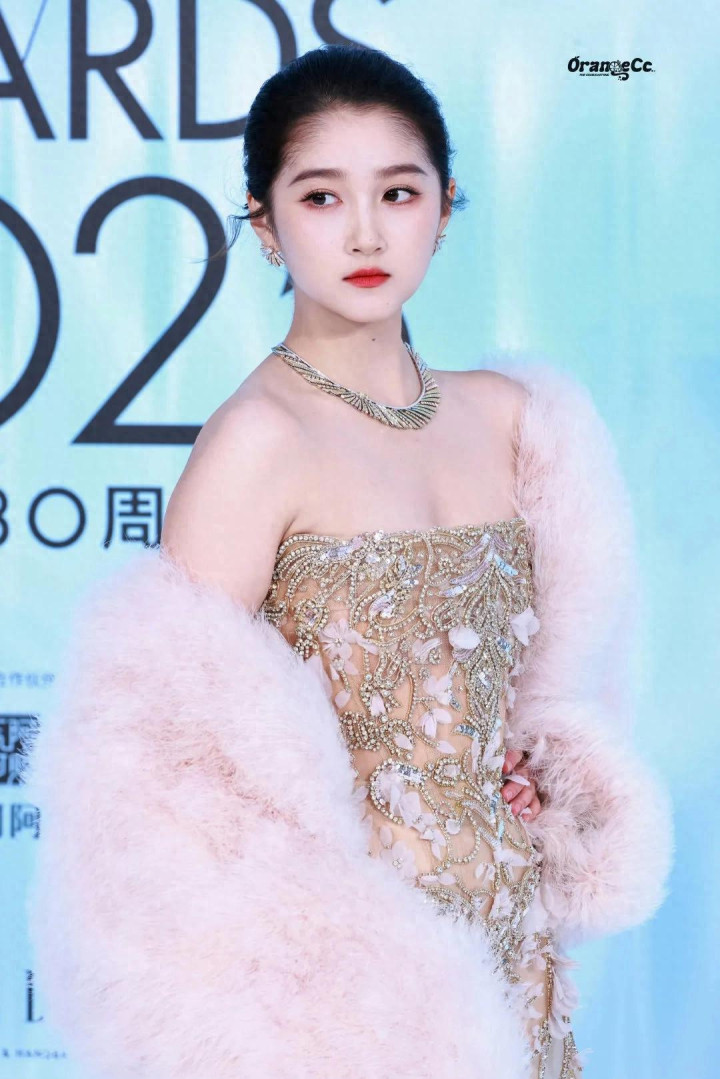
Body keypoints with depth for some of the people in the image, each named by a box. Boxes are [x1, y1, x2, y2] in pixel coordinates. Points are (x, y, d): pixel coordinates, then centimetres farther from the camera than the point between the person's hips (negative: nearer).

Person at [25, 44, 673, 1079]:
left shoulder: (509, 415, 3)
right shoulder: (259, 439, -15)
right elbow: (177, 743, -17)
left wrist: (547, 770, 3)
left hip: (510, 949, 6)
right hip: (348, 952, -5)